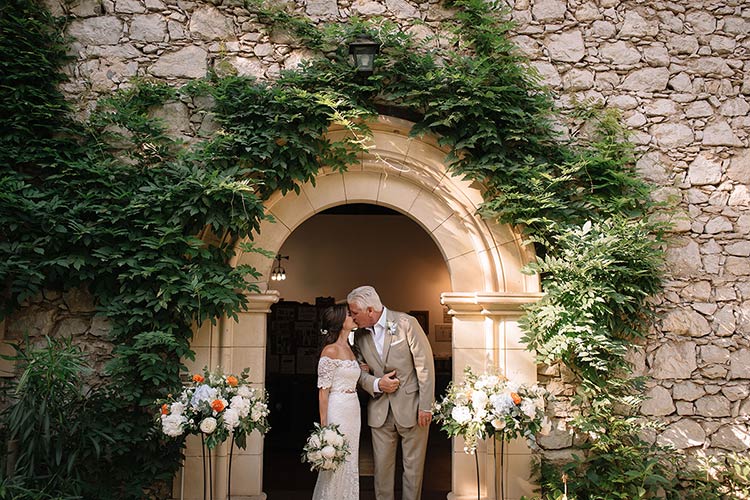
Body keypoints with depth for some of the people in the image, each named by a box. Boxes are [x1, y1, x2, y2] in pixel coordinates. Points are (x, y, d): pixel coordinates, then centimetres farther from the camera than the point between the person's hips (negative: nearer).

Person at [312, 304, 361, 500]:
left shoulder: (349, 349, 13)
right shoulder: (330, 351, -12)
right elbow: (323, 391, -13)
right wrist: (324, 425, -15)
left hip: (353, 410, 8)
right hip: (337, 410, -8)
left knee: (350, 463, 13)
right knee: (335, 466, 0)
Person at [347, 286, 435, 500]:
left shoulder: (406, 323, -11)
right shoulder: (360, 334, 4)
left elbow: (425, 365, -9)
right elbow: (358, 372, 12)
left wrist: (425, 407, -11)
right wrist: (376, 383, -10)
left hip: (411, 408, -4)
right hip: (380, 410, 4)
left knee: (413, 467, 6)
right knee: (382, 466, 8)